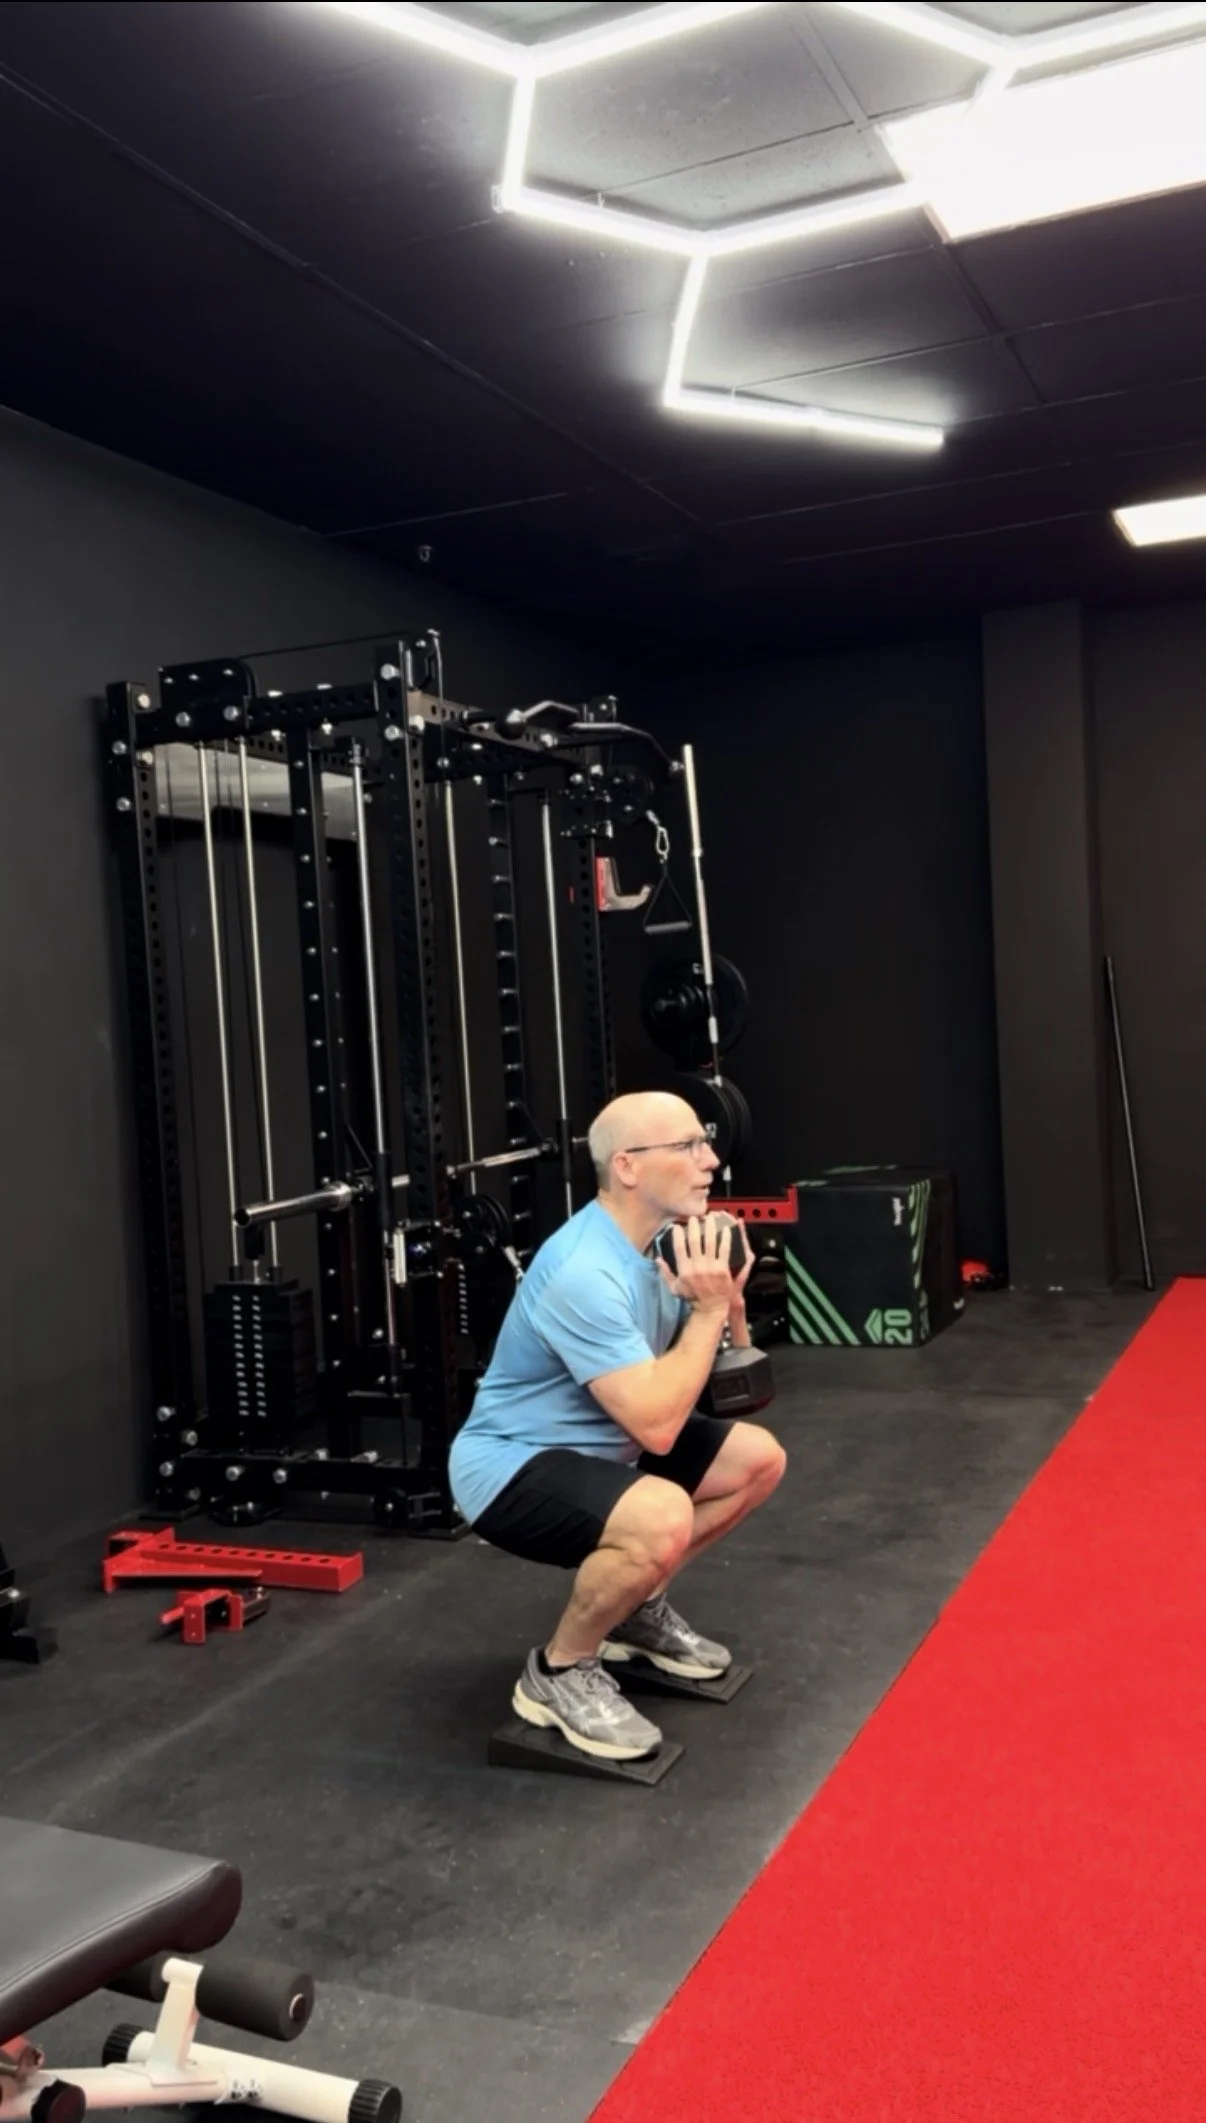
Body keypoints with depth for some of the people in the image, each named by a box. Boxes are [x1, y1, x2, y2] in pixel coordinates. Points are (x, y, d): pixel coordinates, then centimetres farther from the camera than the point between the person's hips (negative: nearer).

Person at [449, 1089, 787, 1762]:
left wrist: (728, 1298, -12)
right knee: (662, 1519, -35)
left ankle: (639, 1608, 20)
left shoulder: (666, 1242, -1)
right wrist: (707, 1308, -26)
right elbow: (657, 1425, -34)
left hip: (596, 1446, 10)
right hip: (510, 1466, -9)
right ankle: (560, 1672, -8)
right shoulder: (586, 1272, -30)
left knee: (758, 1458, 6)